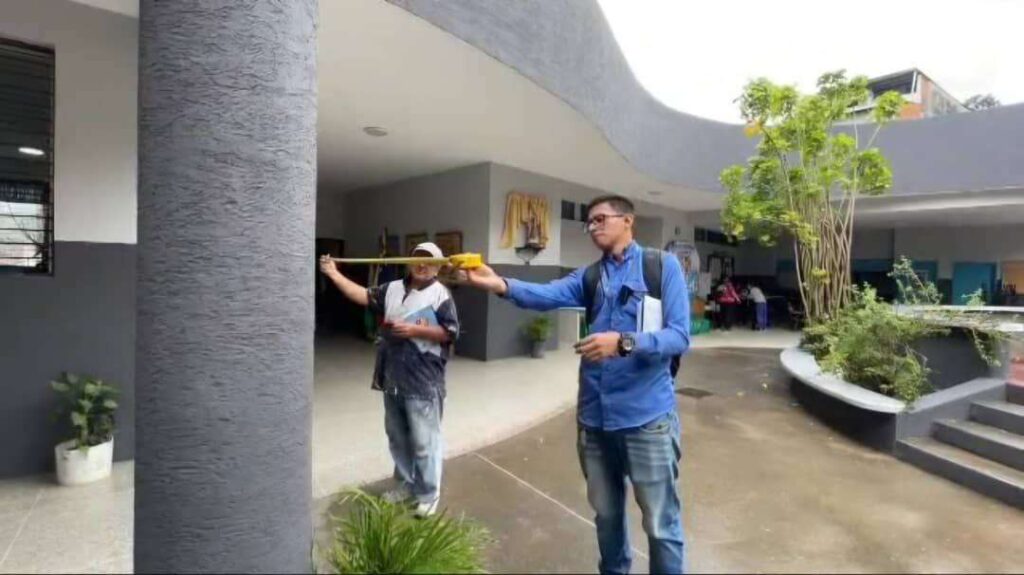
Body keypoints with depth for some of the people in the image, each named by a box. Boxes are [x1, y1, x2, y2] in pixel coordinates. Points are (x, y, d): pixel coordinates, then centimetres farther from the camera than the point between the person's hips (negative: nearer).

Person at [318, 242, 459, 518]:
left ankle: (429, 494, 20)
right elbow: (364, 296, 6)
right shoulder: (393, 288, 10)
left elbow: (450, 333, -13)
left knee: (424, 442, 2)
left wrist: (415, 330, -20)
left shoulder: (440, 295, -8)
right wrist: (335, 275, -2)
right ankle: (405, 484, 39)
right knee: (397, 438, 20)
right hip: (392, 379, 7)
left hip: (423, 383, -6)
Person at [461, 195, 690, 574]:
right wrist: (502, 286, -31)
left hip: (646, 416, -4)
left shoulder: (662, 265, -5)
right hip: (594, 416, 5)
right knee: (606, 513, 23)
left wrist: (624, 342, -28)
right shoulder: (589, 276, 6)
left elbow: (679, 336, -12)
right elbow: (548, 295, -13)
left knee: (661, 523, 10)